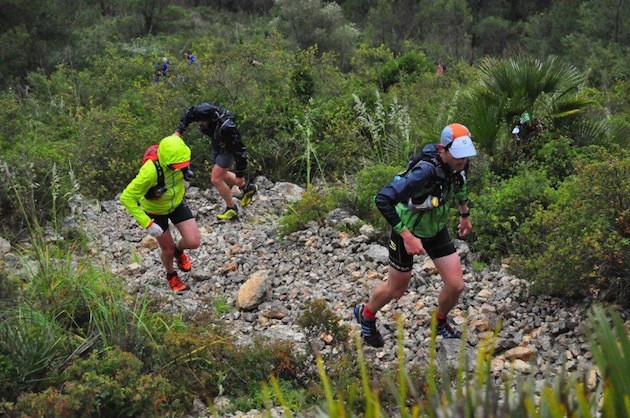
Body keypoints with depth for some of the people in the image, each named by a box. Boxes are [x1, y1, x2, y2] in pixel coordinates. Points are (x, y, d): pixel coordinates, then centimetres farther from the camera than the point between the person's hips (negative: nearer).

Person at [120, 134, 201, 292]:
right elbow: (127, 197, -35)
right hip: (156, 211, -4)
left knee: (194, 242, -9)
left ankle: (178, 249, 28)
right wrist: (147, 224, -34)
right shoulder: (150, 172, -42)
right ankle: (171, 276, 44)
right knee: (168, 250, 9)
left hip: (177, 204, 4)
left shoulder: (178, 158, -28)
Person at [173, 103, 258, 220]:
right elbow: (187, 115, 0)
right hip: (217, 146, 8)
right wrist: (178, 131, -13)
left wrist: (239, 175, -26)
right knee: (221, 175, 22)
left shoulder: (226, 127, -42)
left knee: (216, 179, -7)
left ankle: (232, 208, 13)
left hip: (228, 149, -8)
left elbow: (239, 150, -33)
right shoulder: (202, 111, -24)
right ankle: (247, 187, 41)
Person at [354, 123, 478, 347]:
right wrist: (407, 237, -40)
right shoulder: (425, 171, -39)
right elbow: (382, 199, -42)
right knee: (396, 289, 13)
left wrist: (465, 214, 21)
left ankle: (440, 323, 34)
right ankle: (366, 315, 45)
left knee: (456, 285, 2)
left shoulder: (459, 163, -15)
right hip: (408, 231, -6)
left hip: (436, 228, 6)